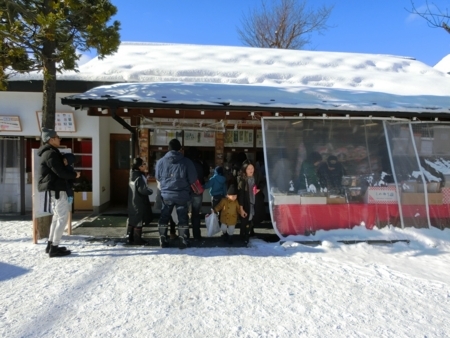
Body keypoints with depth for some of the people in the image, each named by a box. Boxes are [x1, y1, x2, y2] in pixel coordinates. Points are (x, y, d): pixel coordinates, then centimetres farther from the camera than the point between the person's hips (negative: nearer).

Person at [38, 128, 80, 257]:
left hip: (54, 188, 11)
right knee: (63, 217, -6)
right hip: (56, 189, -11)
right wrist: (74, 174, -6)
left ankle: (51, 244, 24)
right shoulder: (51, 153, -16)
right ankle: (54, 248, -2)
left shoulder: (50, 152, 17)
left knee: (57, 216, 18)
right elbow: (60, 172, -21)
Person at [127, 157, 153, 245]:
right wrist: (150, 191, -9)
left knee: (132, 220, 14)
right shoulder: (139, 177, -21)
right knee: (139, 220, 1)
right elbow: (142, 190, -25)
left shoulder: (133, 175, 8)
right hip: (139, 203, -9)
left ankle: (131, 238, 24)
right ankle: (137, 239, 9)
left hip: (132, 202, 9)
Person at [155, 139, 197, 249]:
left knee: (164, 217, 16)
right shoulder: (187, 162, -10)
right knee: (183, 218, 9)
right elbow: (193, 179, -6)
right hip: (182, 195, -2)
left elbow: (158, 177, 8)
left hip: (166, 194, 2)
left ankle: (163, 240, 21)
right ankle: (183, 241, 13)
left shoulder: (161, 161, -3)